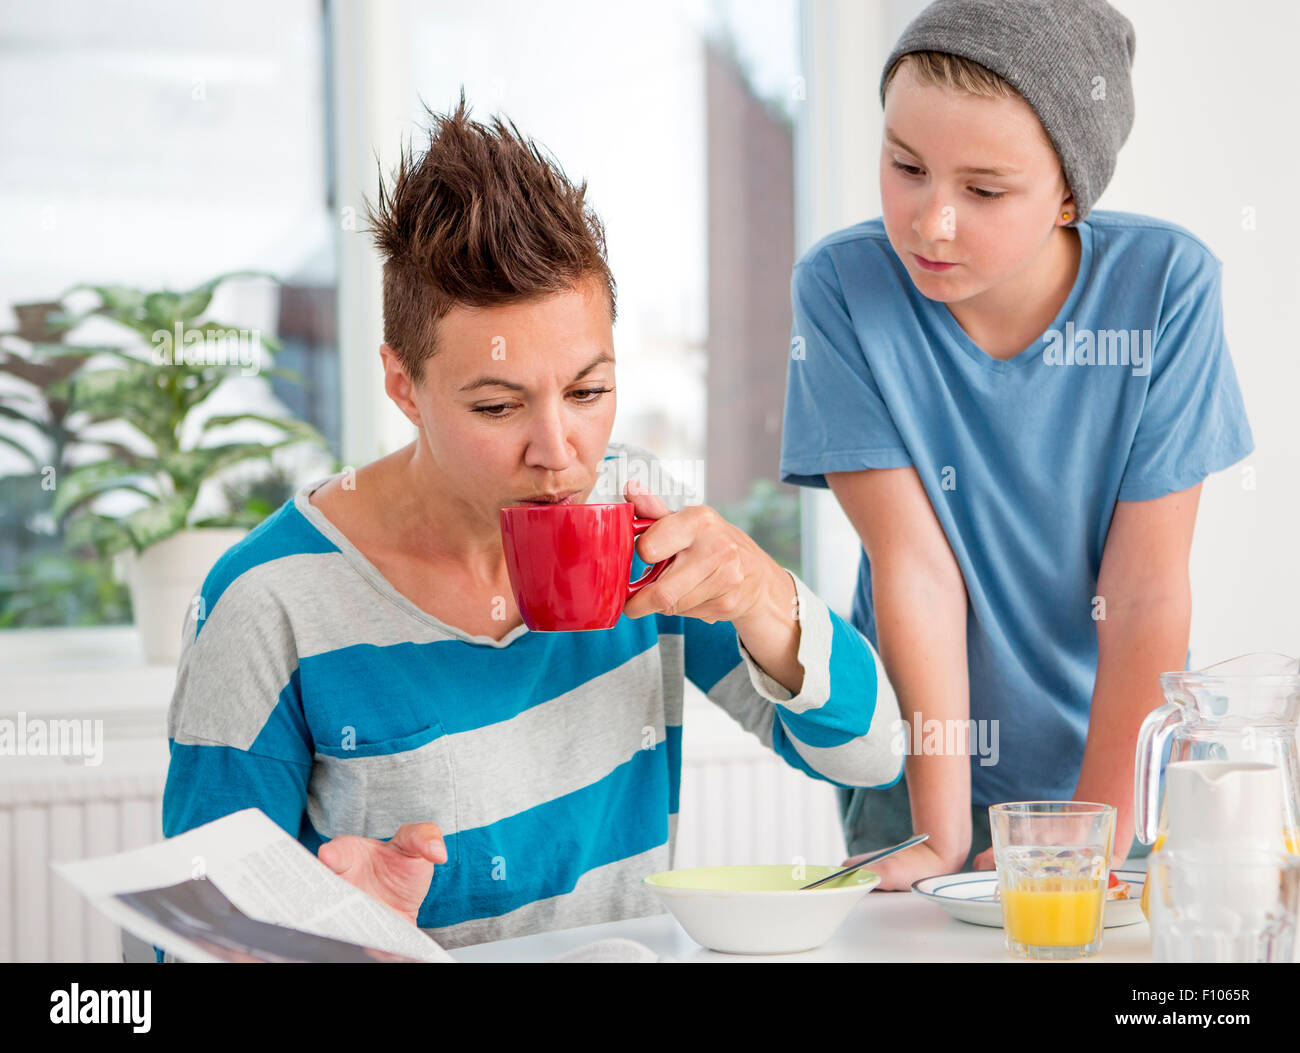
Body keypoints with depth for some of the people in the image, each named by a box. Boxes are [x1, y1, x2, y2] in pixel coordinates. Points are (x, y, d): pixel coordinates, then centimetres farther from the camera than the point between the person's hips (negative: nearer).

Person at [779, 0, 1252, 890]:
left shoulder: (1167, 283, -15)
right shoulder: (843, 286, -15)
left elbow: (1146, 591, -14)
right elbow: (916, 566, -17)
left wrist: (1093, 837, -15)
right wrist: (945, 833, -18)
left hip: (1126, 770, 0)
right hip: (919, 774, 0)